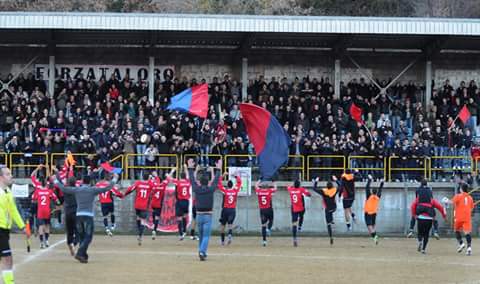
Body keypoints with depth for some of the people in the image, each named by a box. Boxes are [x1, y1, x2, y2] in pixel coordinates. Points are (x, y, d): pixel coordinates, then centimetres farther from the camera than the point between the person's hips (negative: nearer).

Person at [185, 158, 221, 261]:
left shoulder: (196, 190, -3)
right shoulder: (210, 190, -7)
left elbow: (192, 179, 9)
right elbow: (216, 180, 4)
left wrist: (190, 168, 20)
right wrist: (218, 169, 15)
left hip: (199, 216, 3)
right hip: (208, 216, -3)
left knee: (201, 236, 18)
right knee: (206, 236, -5)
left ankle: (202, 251, 25)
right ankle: (202, 252, -22)